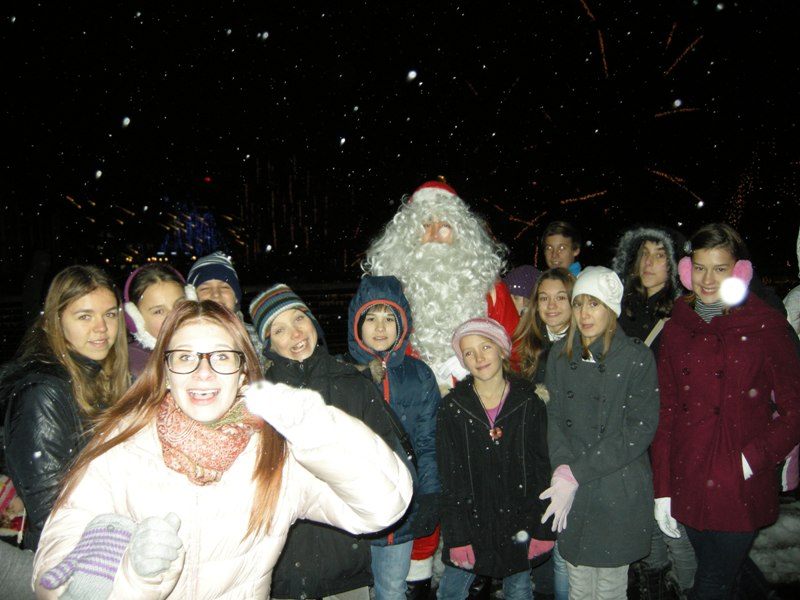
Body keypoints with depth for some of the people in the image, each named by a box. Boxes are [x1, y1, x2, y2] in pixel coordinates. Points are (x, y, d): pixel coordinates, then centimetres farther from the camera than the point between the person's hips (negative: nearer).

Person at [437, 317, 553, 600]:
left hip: (518, 521, 0)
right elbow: (450, 478, -5)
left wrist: (542, 529, -3)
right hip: (470, 521, 0)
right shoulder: (452, 407, -5)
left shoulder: (529, 403, -4)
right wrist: (457, 536, -8)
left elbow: (542, 469, -1)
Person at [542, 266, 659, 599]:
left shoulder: (637, 358, -7)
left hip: (619, 494, -3)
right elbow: (553, 416, 3)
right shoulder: (560, 354, 5)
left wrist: (577, 472, -17)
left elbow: (639, 430, -13)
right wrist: (561, 468, -15)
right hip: (571, 495, 3)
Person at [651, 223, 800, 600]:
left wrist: (754, 458, -16)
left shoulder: (766, 326, -6)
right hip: (688, 487, 3)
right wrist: (662, 490, 4)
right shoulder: (676, 328, 5)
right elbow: (666, 412, 5)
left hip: (741, 490, -3)